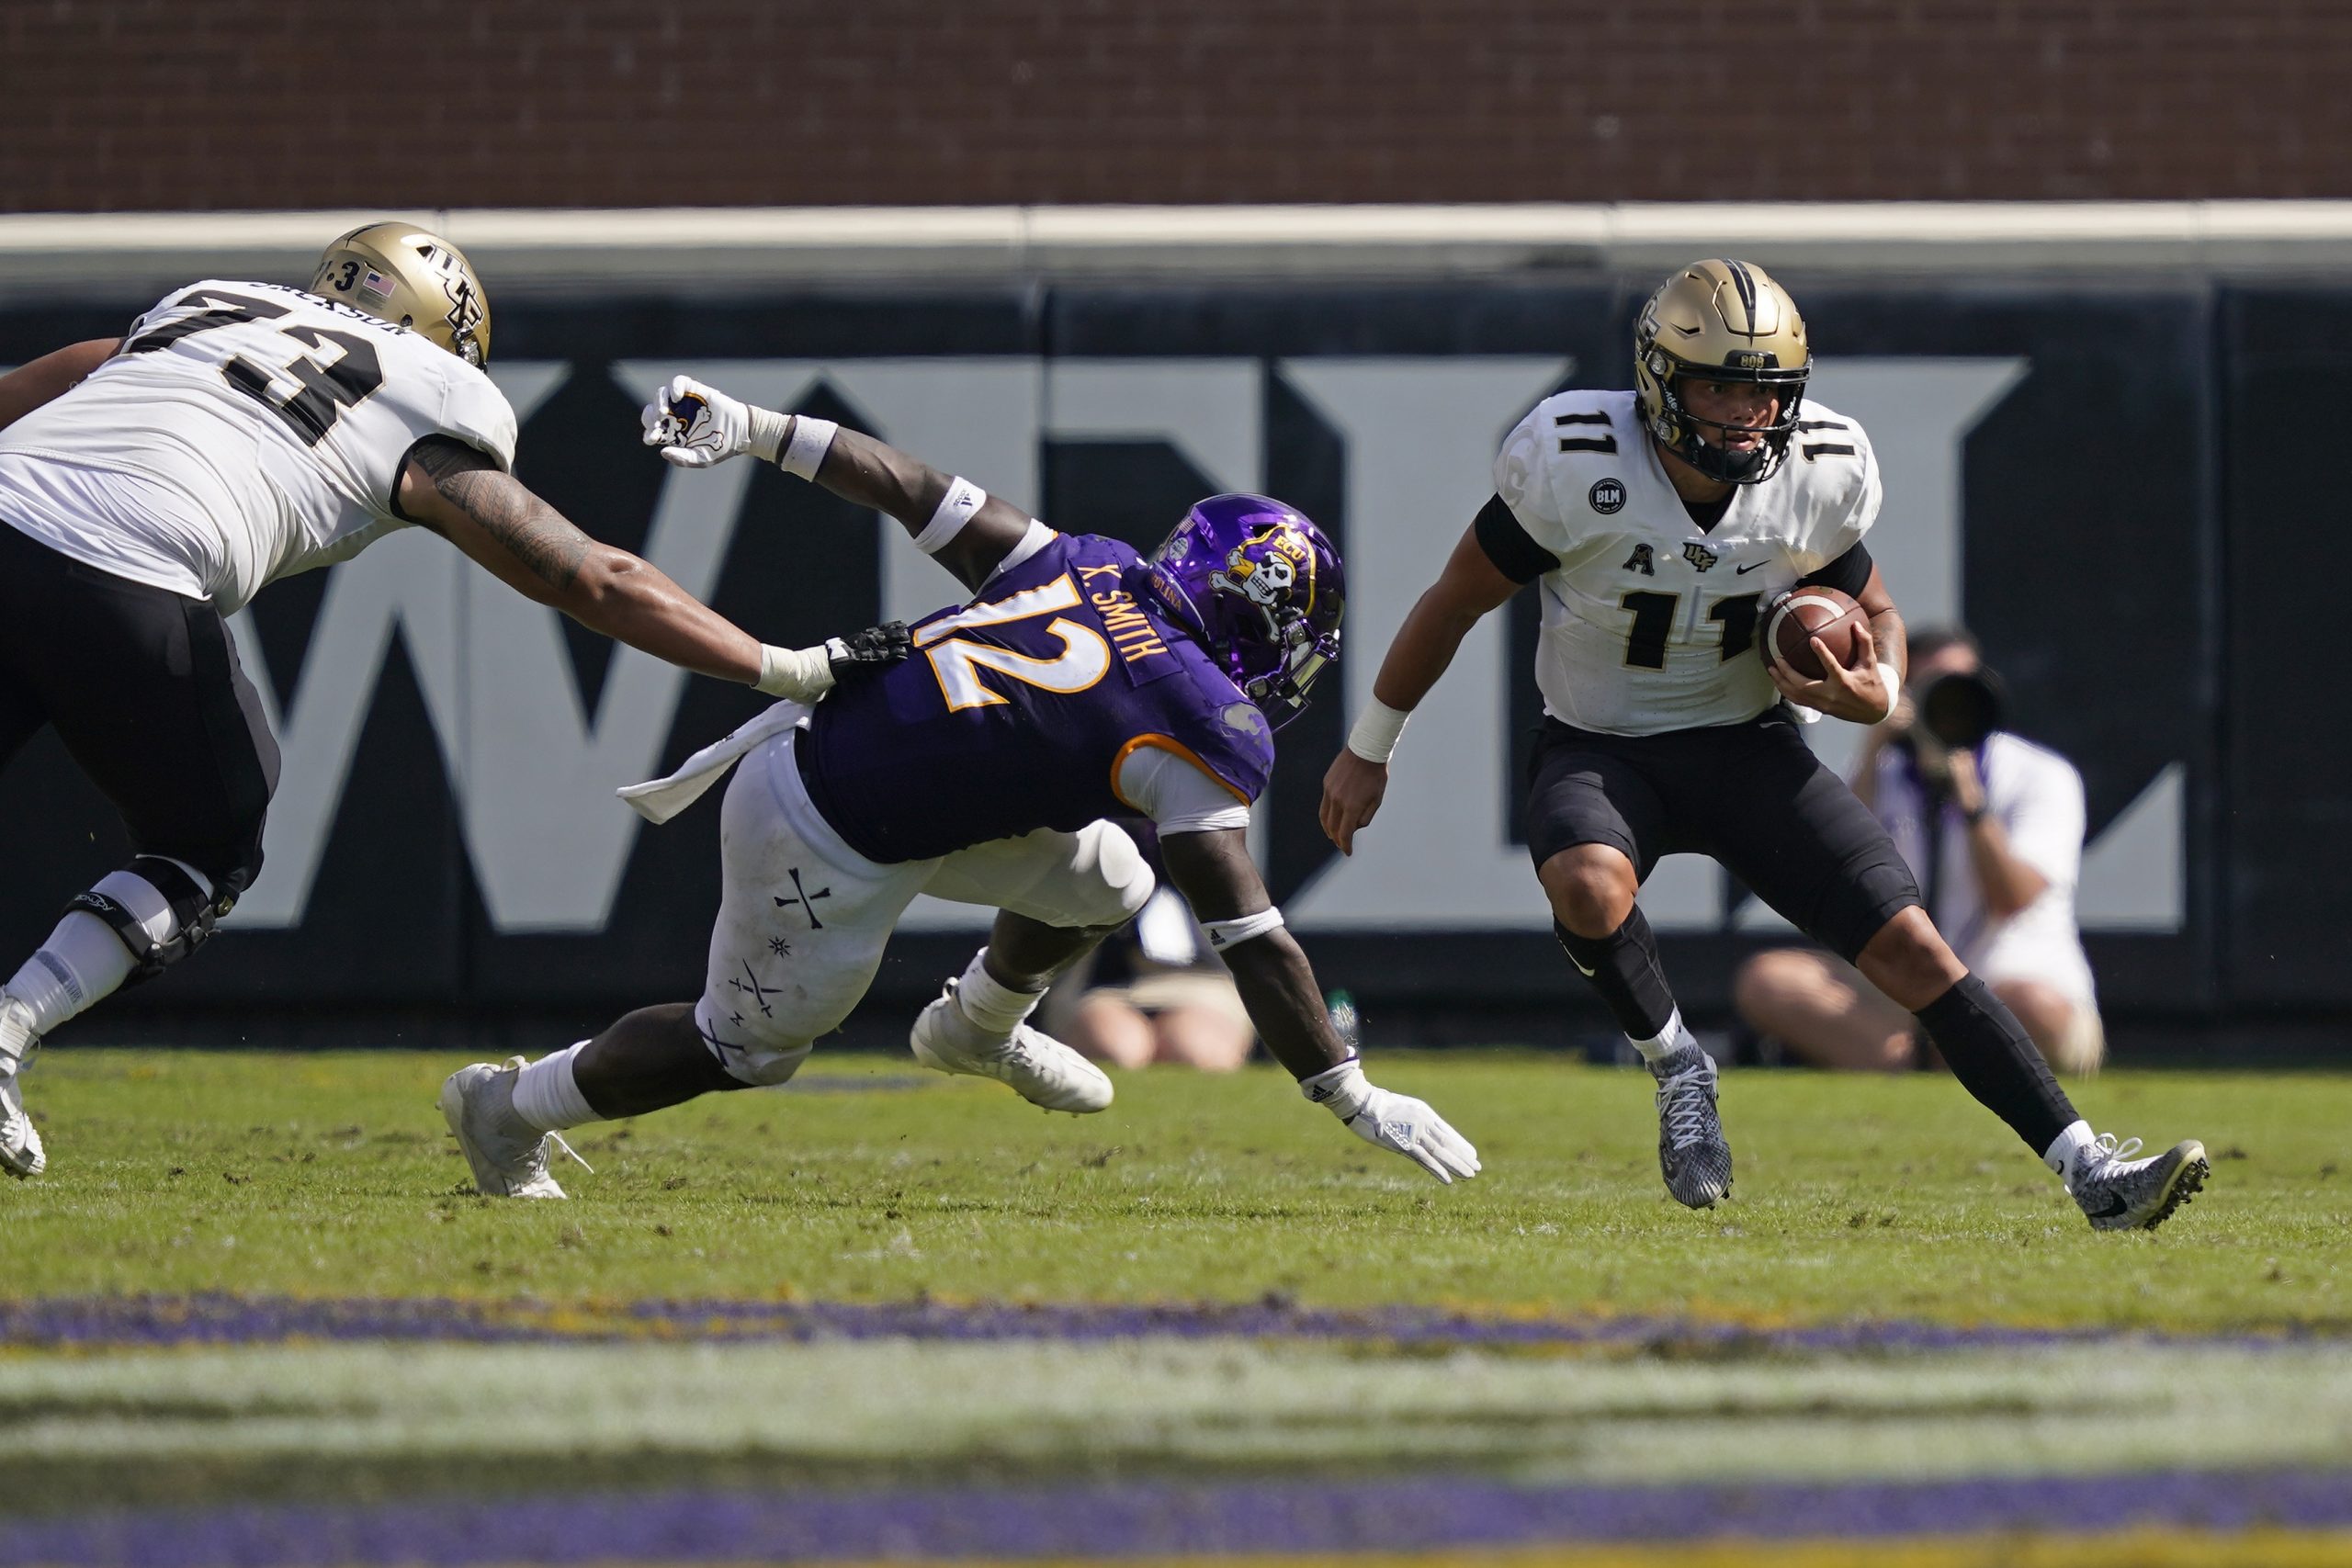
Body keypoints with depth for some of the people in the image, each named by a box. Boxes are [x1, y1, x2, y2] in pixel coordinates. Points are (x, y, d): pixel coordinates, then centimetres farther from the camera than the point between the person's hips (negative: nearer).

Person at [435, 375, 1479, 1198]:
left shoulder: (1087, 567, 0)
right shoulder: (1200, 726, -19)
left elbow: (915, 491, 3)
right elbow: (1248, 937, -19)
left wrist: (753, 429, 9)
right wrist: (1354, 1101, -14)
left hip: (817, 733, 8)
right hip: (832, 850, -8)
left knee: (1101, 881, 16)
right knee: (747, 1049, 18)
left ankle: (980, 1027, 42)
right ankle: (513, 1105, 33)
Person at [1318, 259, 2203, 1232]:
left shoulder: (1819, 475, -11)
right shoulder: (1576, 468, -22)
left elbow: (1873, 613, 8)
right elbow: (1455, 602, -7)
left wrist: (1875, 693, -16)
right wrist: (1368, 751, 2)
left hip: (1747, 747, 2)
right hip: (1600, 748, -2)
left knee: (1909, 946, -11)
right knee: (1589, 888, -37)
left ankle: (2088, 1170, -10)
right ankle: (1677, 1069, -7)